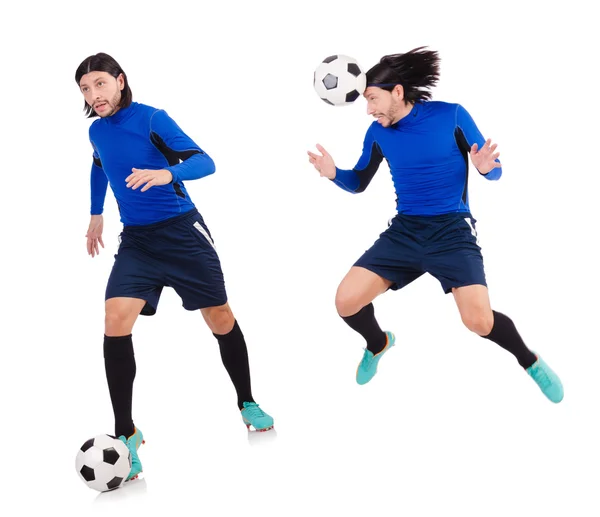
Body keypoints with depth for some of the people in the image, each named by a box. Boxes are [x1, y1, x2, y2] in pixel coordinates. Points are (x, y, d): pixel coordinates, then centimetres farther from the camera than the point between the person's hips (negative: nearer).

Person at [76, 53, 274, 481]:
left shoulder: (152, 119, -13)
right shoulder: (96, 131, 5)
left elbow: (205, 162, -21)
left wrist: (167, 173, -39)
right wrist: (96, 214, 30)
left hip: (182, 232, -3)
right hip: (136, 239, 4)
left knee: (220, 318, 6)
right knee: (116, 321, -17)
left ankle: (247, 404, 31)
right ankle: (126, 434, -10)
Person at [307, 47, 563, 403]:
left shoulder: (451, 116, -10)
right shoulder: (378, 133, 1)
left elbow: (494, 171, -4)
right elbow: (359, 183, 13)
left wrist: (486, 168, -29)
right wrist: (334, 173, -9)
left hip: (453, 230, -4)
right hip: (404, 231, 4)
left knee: (480, 321, -23)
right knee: (346, 301, -8)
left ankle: (530, 361, 9)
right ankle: (379, 343, 27)